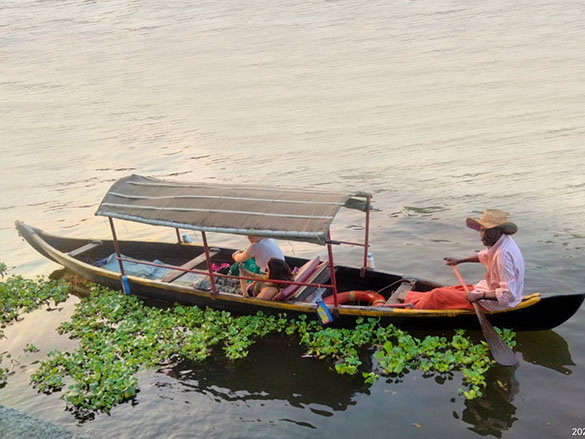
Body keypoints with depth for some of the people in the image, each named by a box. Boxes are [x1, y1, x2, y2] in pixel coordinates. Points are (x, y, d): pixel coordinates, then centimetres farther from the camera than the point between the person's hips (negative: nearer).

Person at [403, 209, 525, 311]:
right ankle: (406, 297, 30)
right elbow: (484, 256, 24)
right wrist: (459, 261, 26)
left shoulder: (503, 254, -31)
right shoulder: (499, 241, -1)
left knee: (438, 295, -6)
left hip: (497, 303, -9)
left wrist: (480, 296, -25)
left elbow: (508, 294, -31)